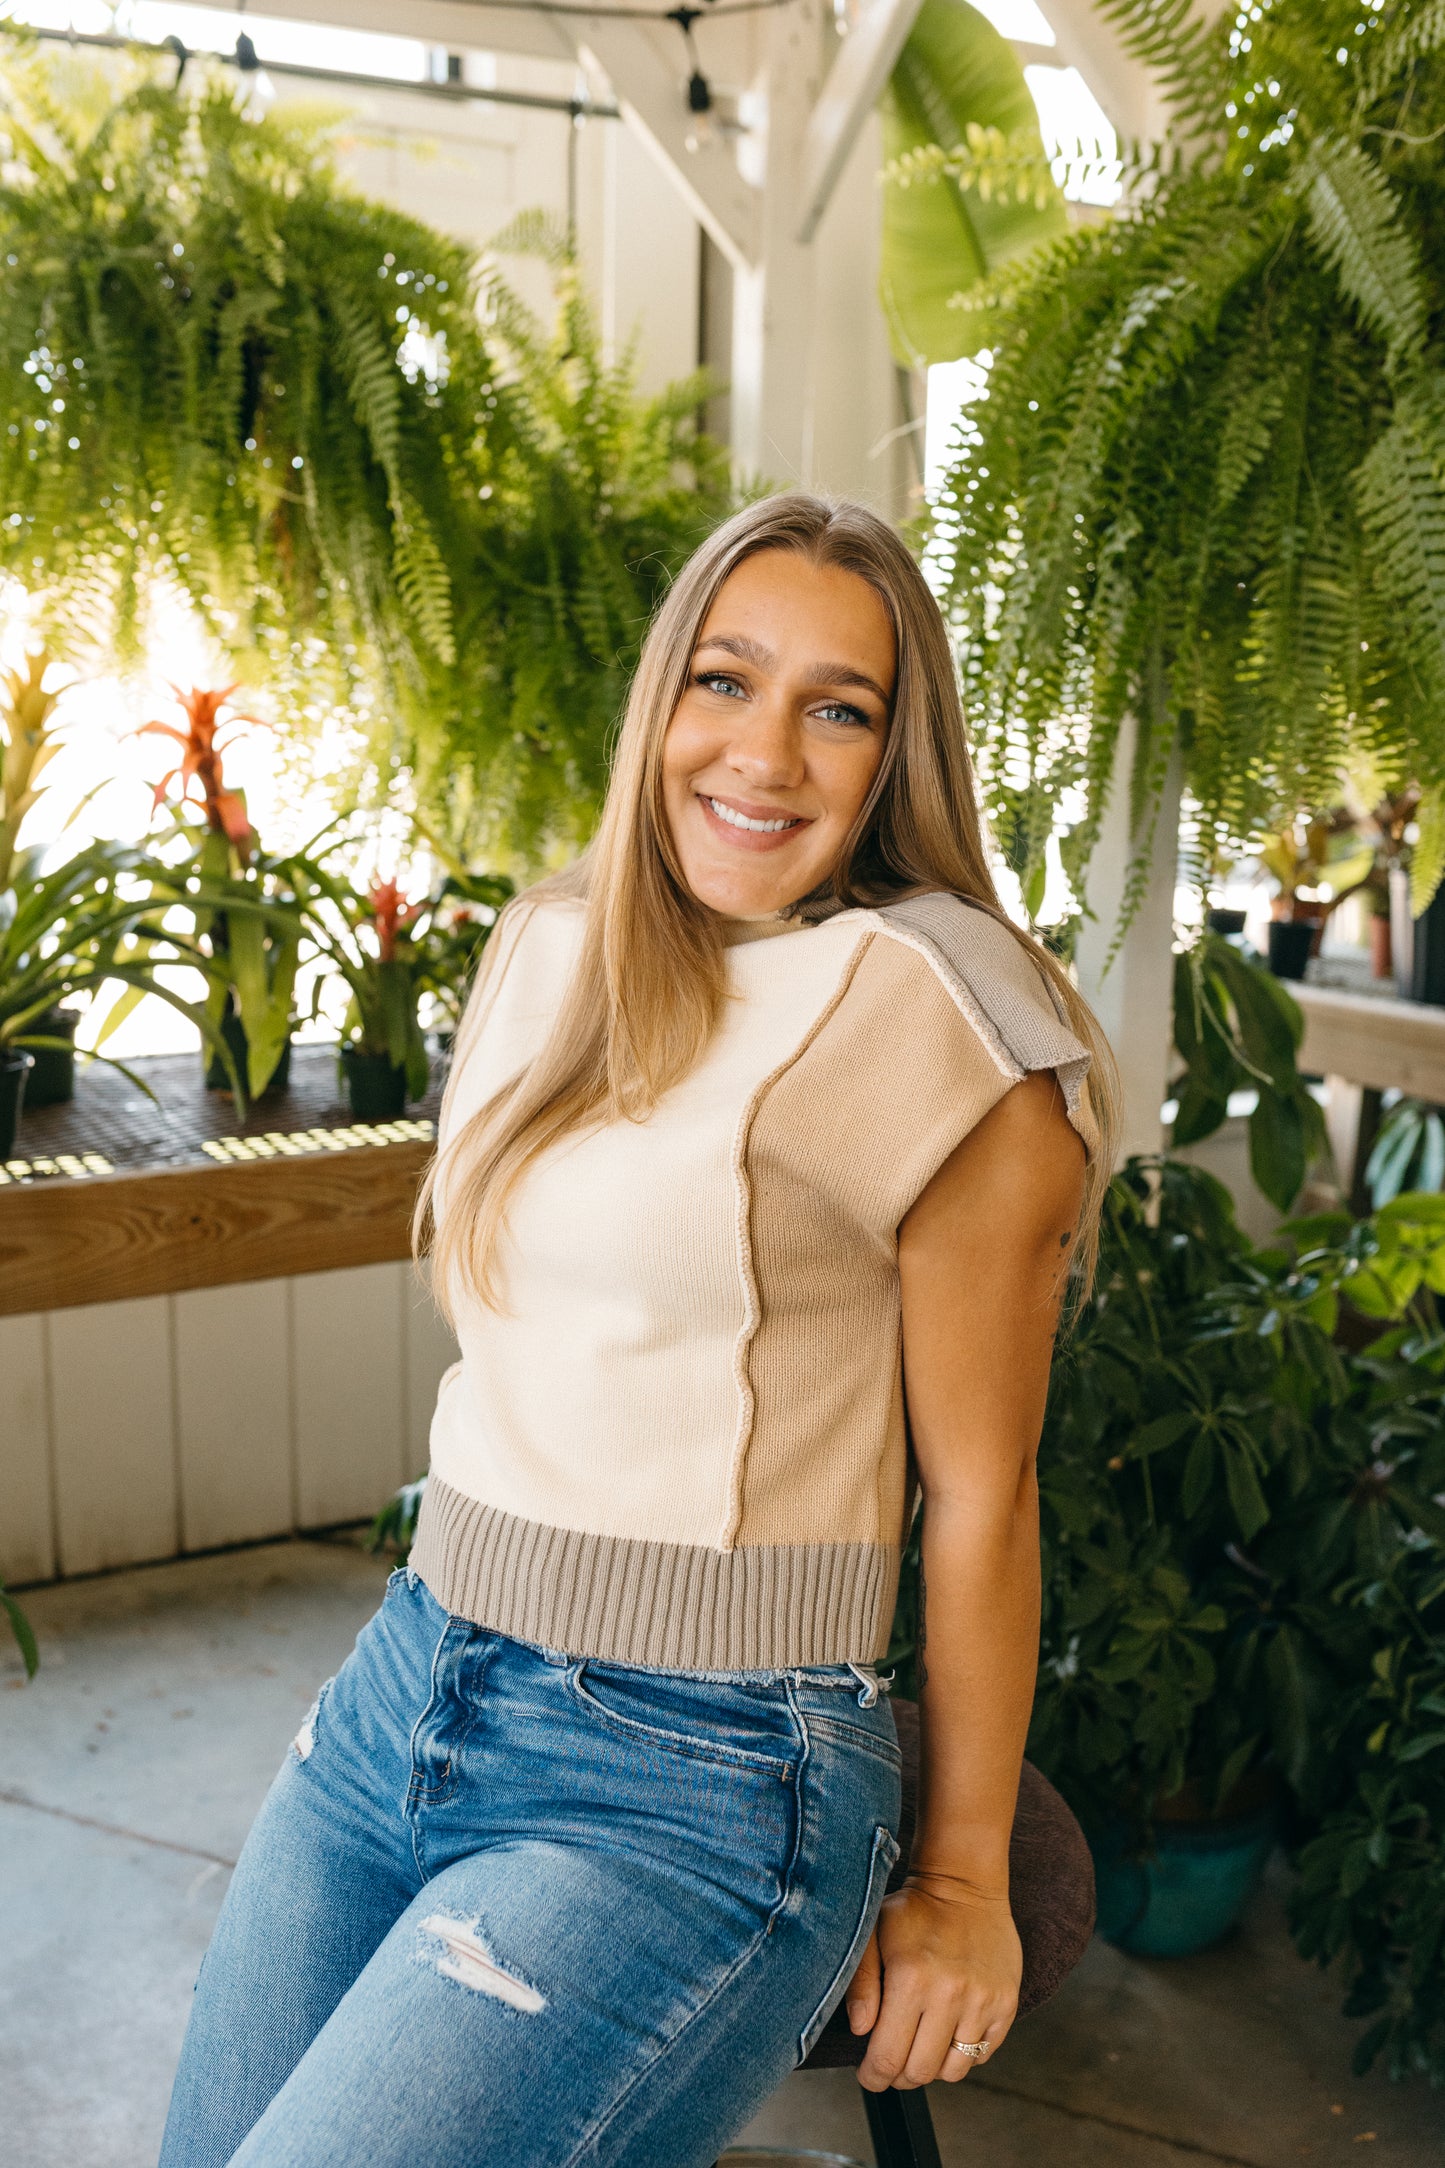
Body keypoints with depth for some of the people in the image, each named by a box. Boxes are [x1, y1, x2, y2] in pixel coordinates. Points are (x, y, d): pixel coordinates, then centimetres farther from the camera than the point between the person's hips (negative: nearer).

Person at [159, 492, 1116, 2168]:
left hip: (695, 1780, -7)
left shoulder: (929, 1010, -13)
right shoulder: (546, 949, 8)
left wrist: (961, 1881, -2)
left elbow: (978, 1488, -10)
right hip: (399, 1695, 7)